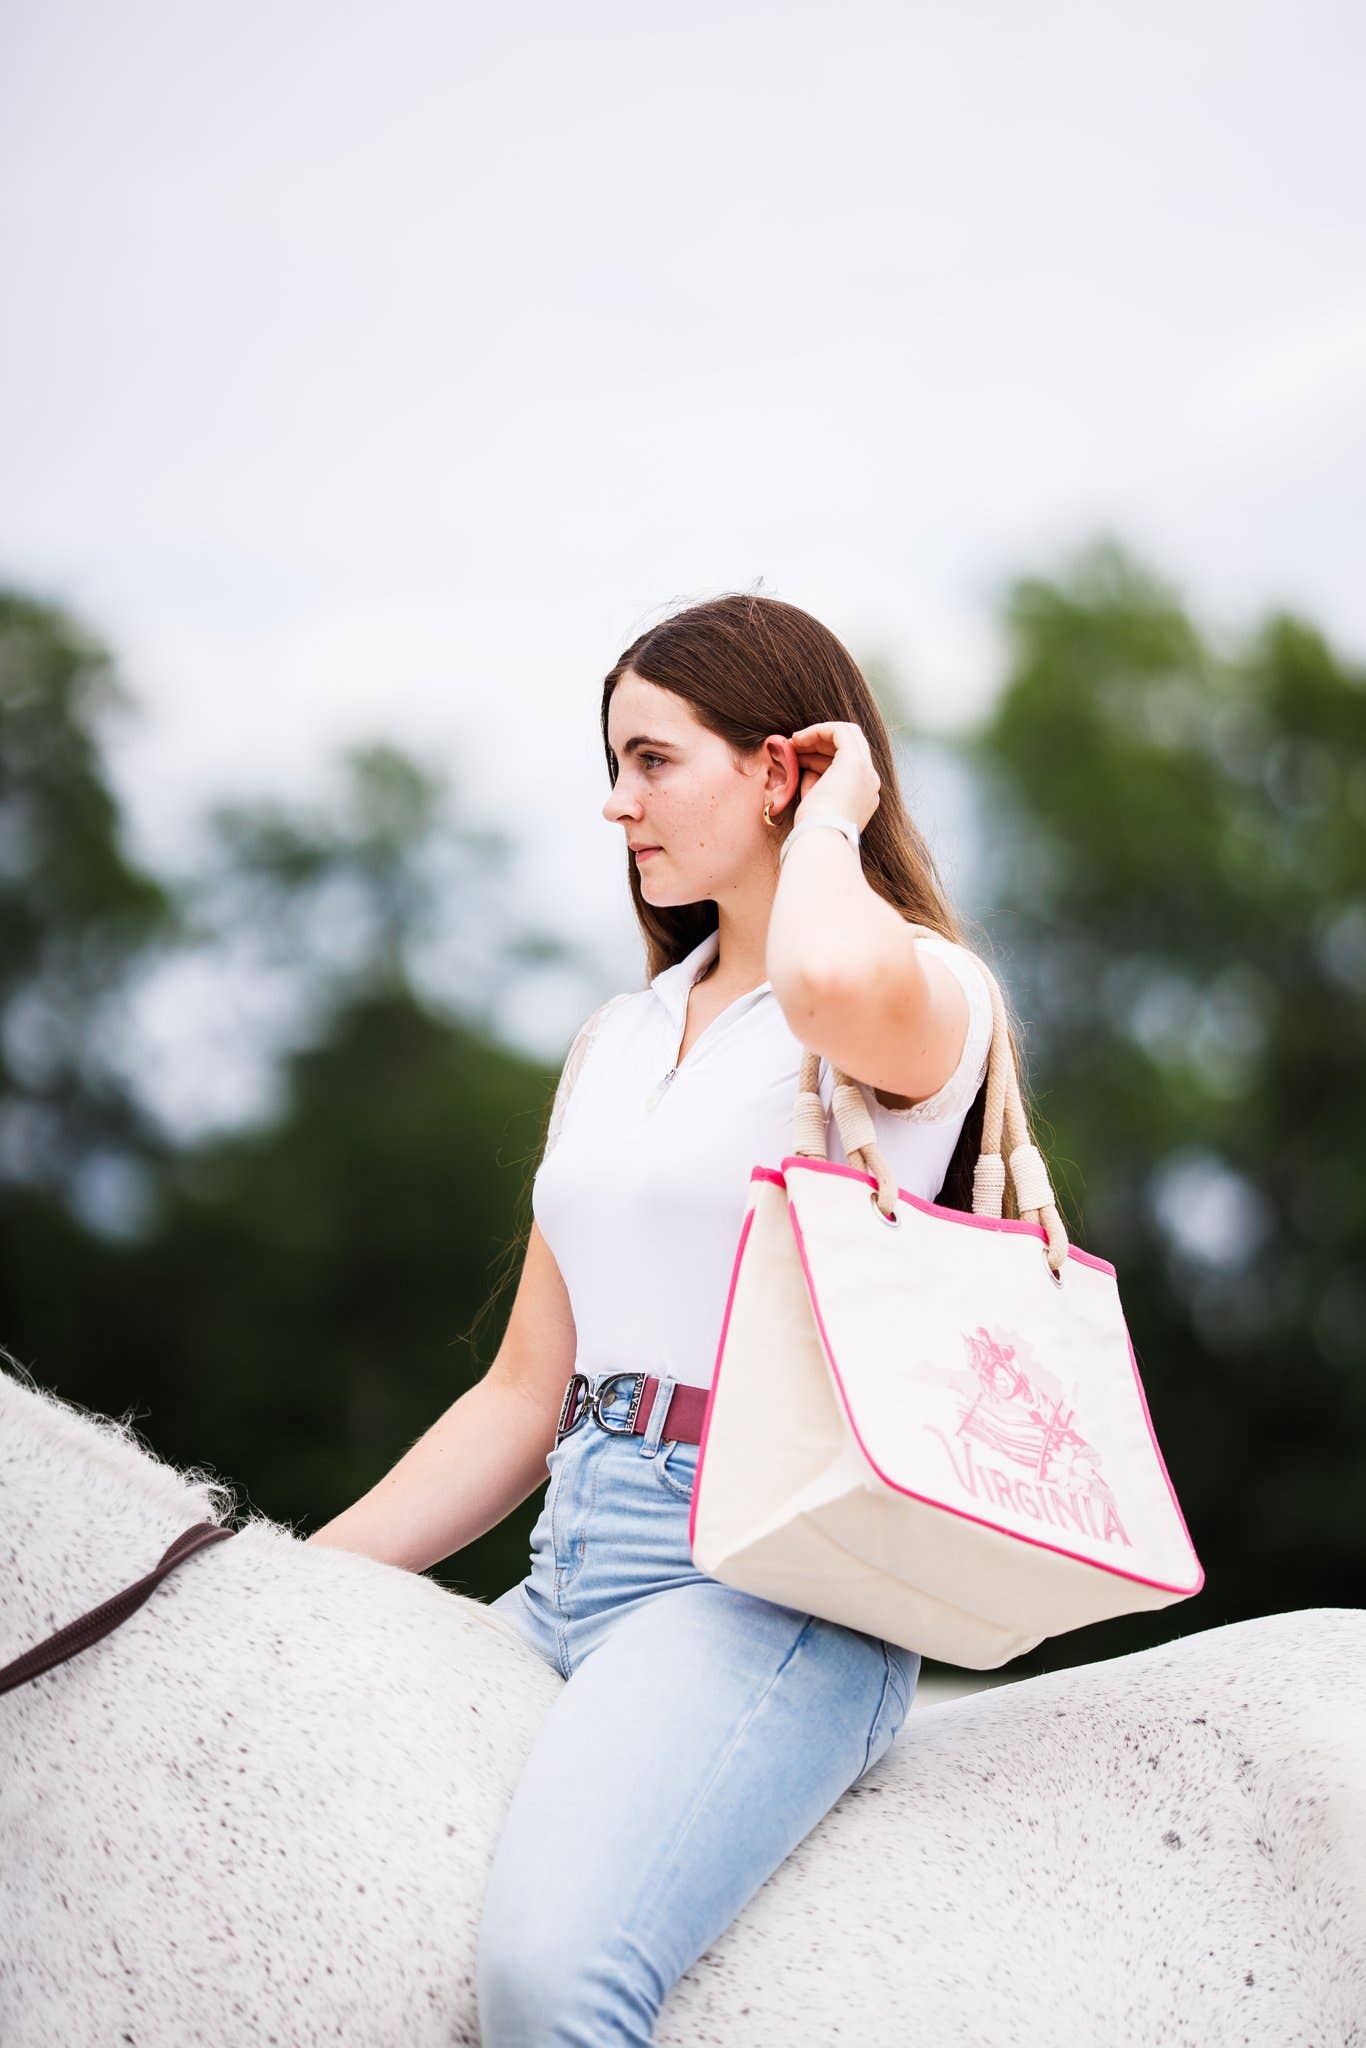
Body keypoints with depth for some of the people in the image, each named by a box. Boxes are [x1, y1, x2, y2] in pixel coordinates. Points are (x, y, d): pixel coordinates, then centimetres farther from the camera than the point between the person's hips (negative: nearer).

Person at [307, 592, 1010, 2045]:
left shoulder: (930, 994, -1)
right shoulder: (615, 1040, 20)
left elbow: (832, 981, -30)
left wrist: (831, 819, -8)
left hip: (772, 1582, -7)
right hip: (566, 1576, 8)